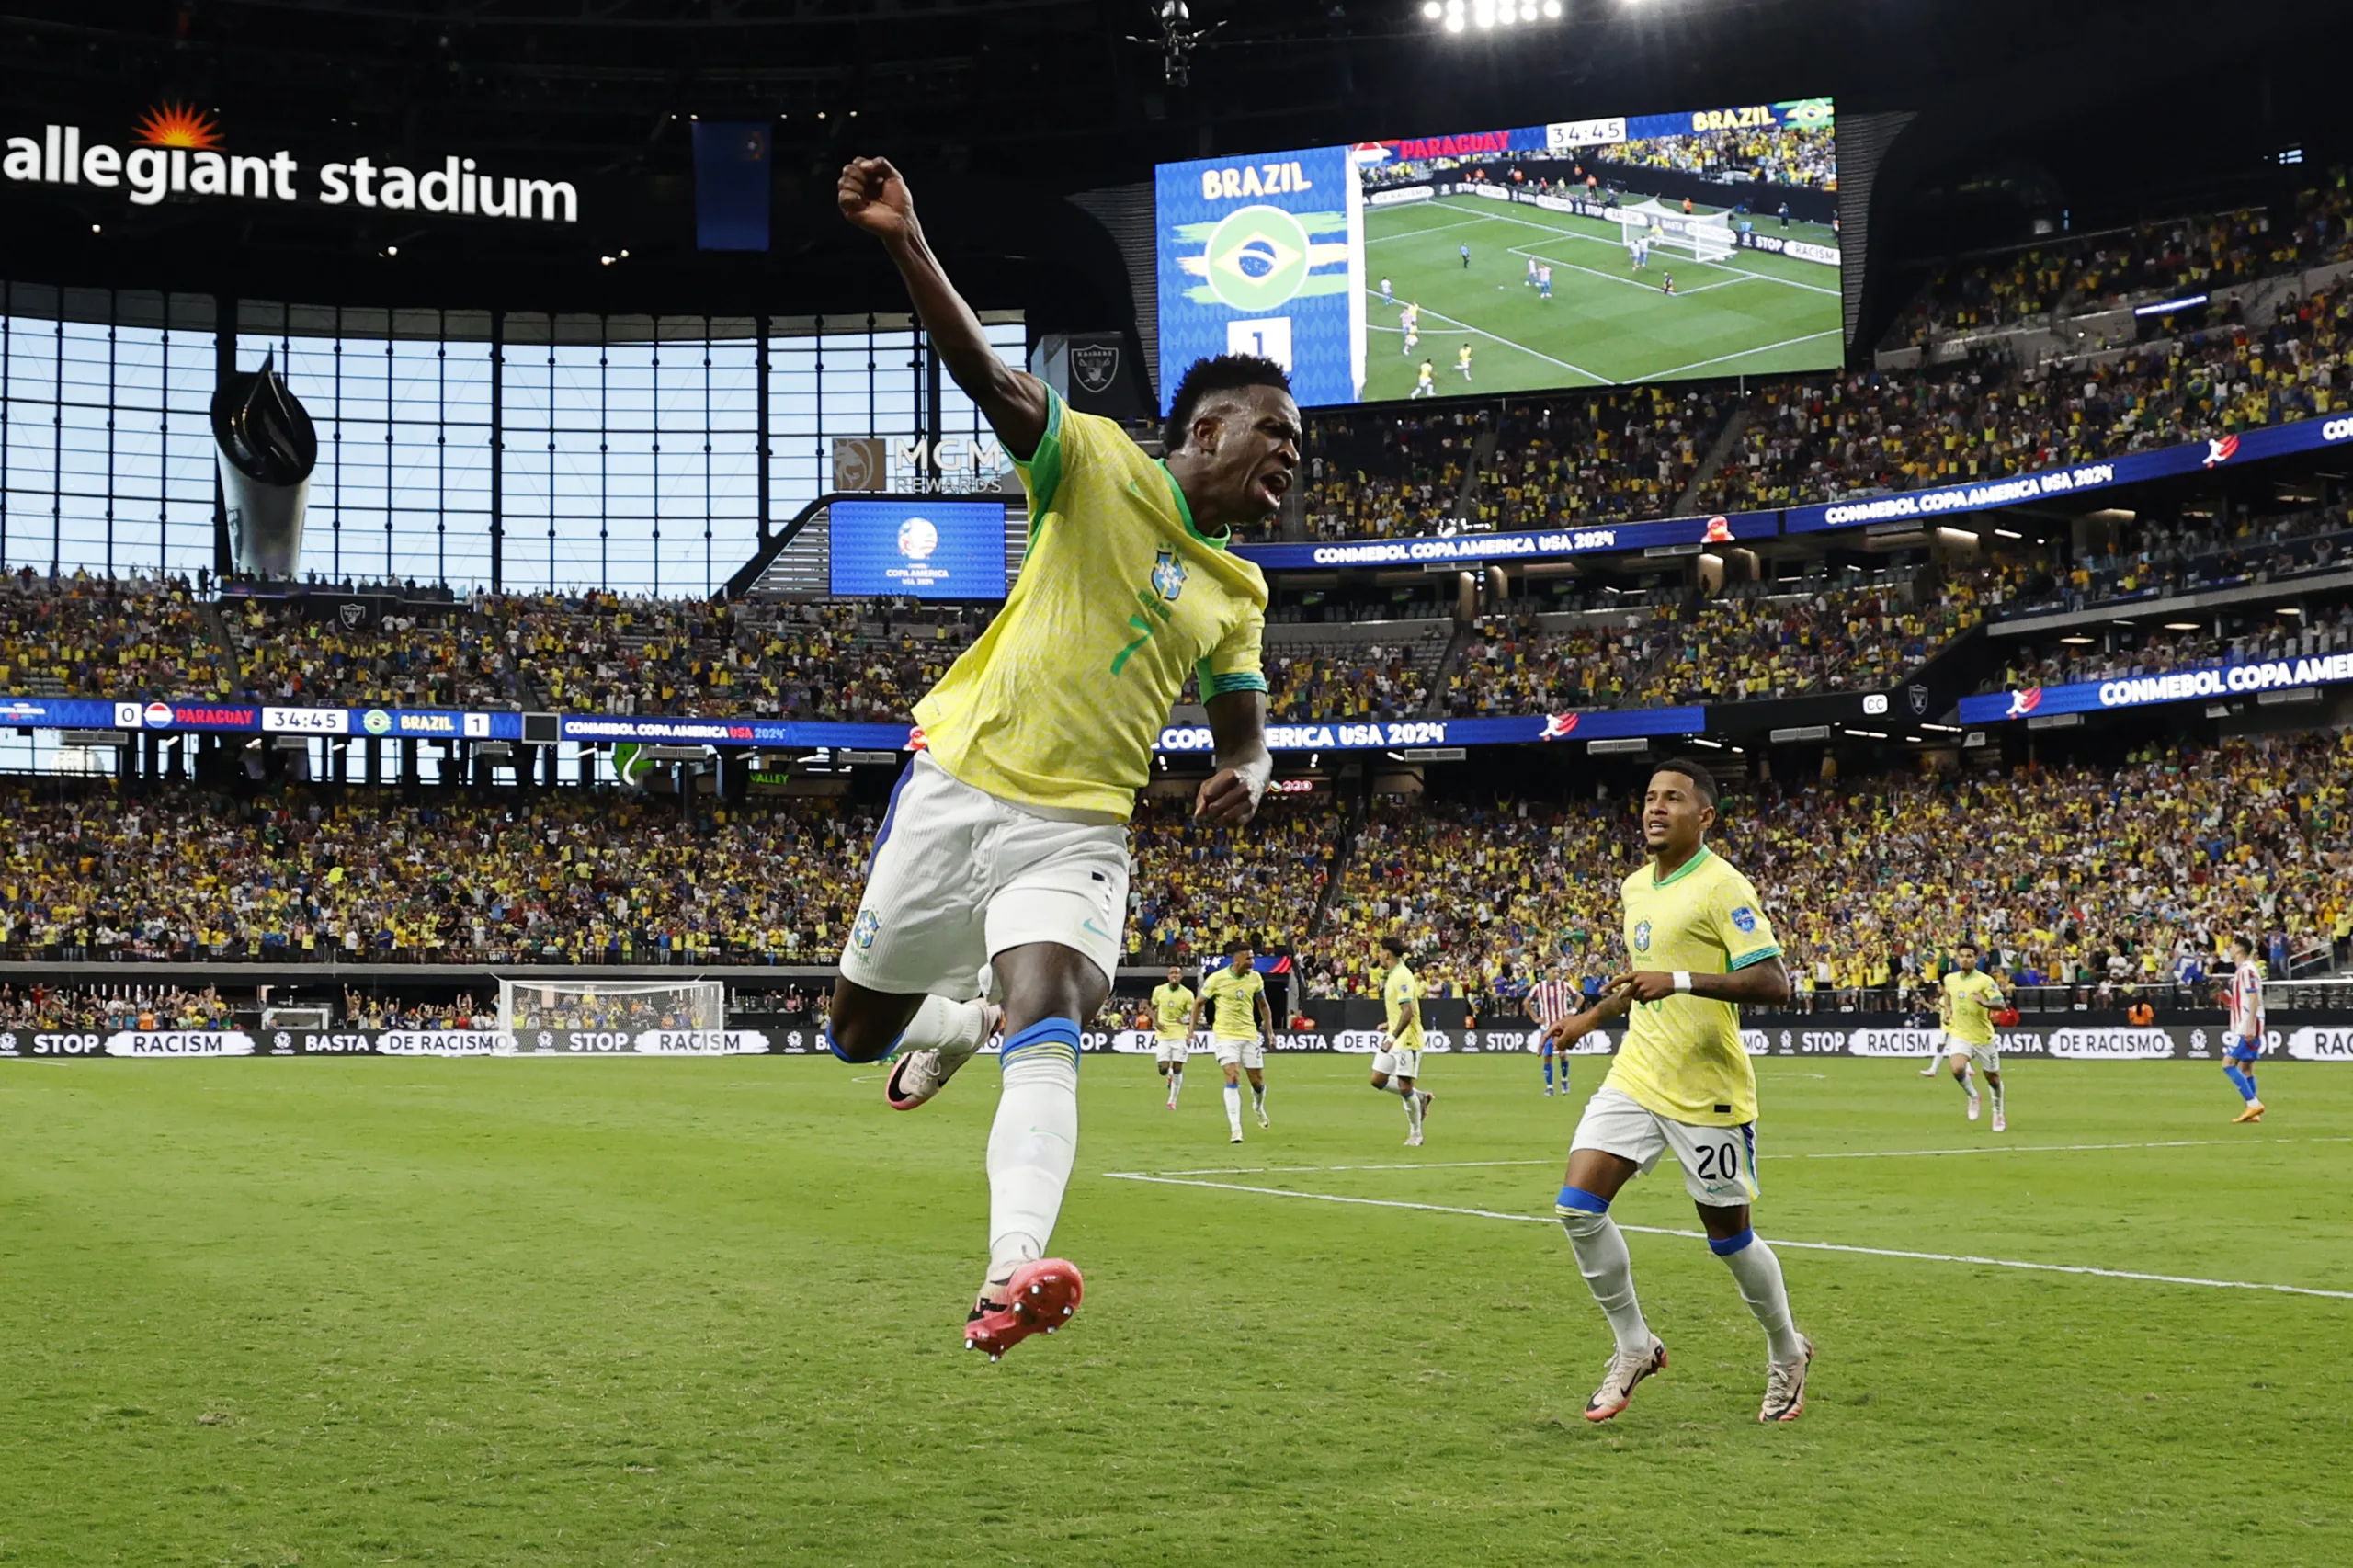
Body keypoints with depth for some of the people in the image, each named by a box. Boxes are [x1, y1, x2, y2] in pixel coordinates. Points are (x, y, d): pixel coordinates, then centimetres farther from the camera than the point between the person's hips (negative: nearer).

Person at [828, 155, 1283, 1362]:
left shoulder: (1237, 595, 15)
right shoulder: (1098, 467, -1)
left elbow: (1243, 729, 19)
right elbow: (986, 376, -14)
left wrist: (1243, 776, -7)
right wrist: (905, 245, -31)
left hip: (1076, 832, 2)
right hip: (957, 789, -2)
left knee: (1046, 1037, -23)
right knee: (859, 1036, 8)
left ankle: (1010, 1273, -37)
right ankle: (958, 1018, 42)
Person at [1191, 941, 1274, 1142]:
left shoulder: (1256, 978, -2)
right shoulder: (1217, 979, -12)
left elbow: (1262, 1005, 14)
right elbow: (1199, 1002, 3)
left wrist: (1269, 1030, 10)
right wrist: (1192, 1026, -1)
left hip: (1250, 1035, 4)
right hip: (1225, 1035, -4)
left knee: (1258, 1081, 8)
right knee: (1233, 1078, -18)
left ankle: (1259, 1108, 43)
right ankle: (1236, 1129, -16)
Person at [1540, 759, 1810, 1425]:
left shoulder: (1722, 887, -13)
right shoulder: (1635, 887, 13)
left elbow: (1773, 982, -21)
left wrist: (1679, 981, -29)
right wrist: (1590, 1017, 32)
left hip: (1707, 1091, -7)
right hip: (1635, 1076, 7)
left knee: (1728, 1235, 4)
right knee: (1578, 1206, -9)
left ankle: (1787, 1353, 30)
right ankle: (1634, 1348, 8)